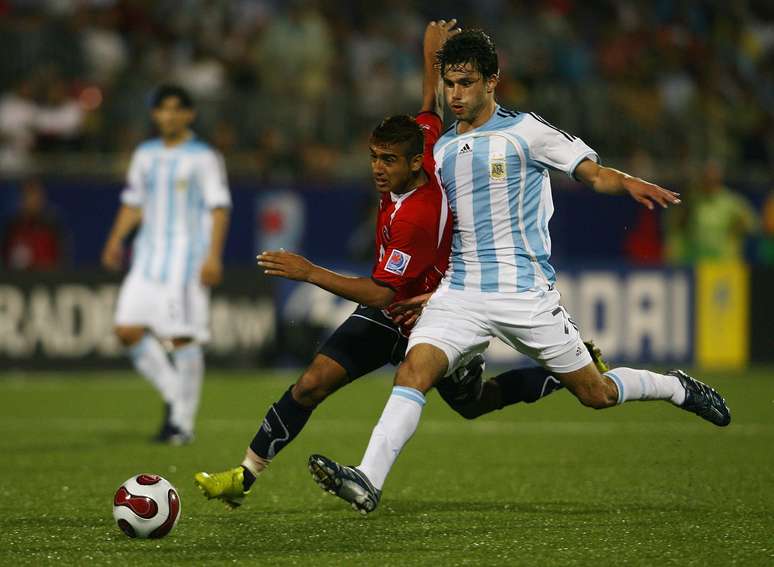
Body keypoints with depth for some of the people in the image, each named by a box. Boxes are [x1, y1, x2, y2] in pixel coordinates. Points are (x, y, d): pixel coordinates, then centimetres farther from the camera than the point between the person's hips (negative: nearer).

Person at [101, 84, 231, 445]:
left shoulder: (204, 158, -2)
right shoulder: (145, 155, 14)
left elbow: (219, 209, -6)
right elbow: (133, 203, 20)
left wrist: (213, 256, -15)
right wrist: (116, 239, 6)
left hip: (188, 256, -6)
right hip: (149, 254, 6)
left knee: (182, 337, -8)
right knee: (128, 329, -6)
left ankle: (183, 422, -1)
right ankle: (173, 394, 12)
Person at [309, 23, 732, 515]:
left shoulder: (524, 130, -2)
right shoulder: (442, 150, 14)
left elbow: (592, 172, -3)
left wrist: (630, 184, -23)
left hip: (527, 291, -4)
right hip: (461, 293, 4)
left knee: (595, 393, 3)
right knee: (414, 369, -21)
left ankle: (677, 388, 32)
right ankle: (368, 480, -30)